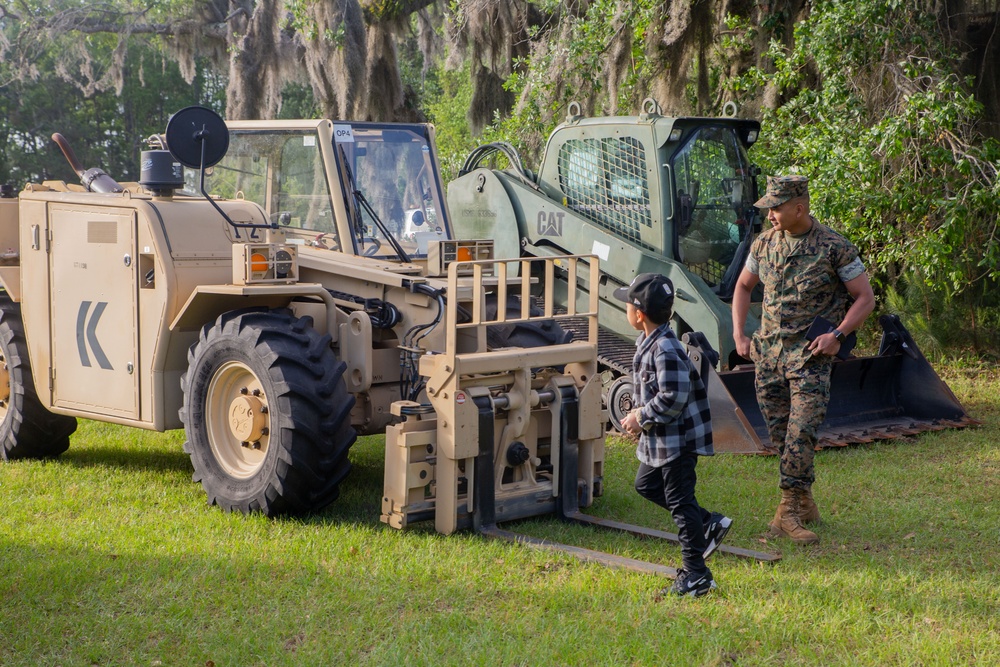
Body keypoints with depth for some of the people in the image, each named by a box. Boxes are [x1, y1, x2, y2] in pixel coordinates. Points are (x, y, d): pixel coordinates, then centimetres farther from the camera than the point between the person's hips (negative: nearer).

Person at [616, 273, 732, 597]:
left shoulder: (666, 350, -25)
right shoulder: (647, 342, 7)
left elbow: (672, 399, -28)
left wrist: (642, 417, -17)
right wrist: (641, 415, 6)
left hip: (678, 440, -11)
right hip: (659, 439, 11)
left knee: (680, 501, -3)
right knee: (646, 484, 21)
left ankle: (696, 575, 8)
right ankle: (710, 523, 27)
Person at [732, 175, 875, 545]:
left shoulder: (834, 247, -8)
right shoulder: (764, 243, 6)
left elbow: (865, 298, -3)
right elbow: (743, 286, 22)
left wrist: (836, 335, -15)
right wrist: (738, 334, 11)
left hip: (810, 354, -5)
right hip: (767, 351, 5)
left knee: (800, 432, -15)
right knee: (780, 435, 9)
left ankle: (789, 511, -13)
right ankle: (804, 503, 23)